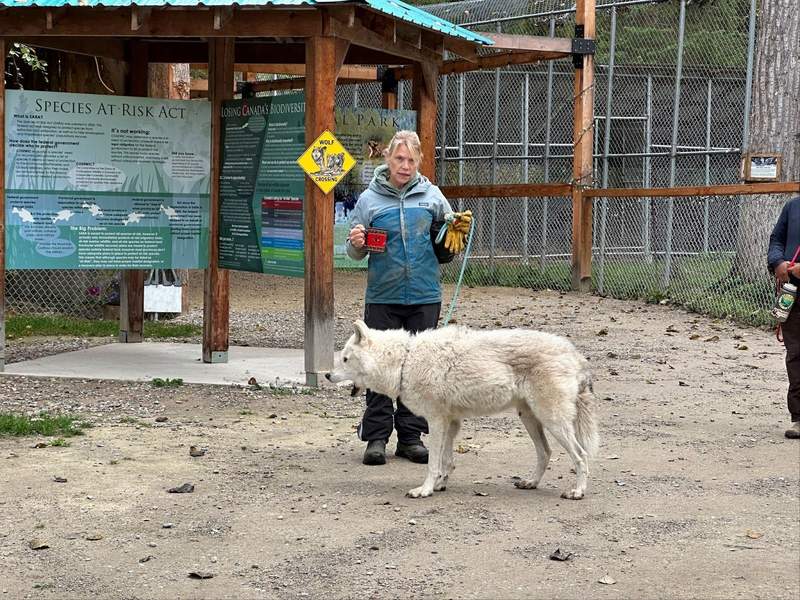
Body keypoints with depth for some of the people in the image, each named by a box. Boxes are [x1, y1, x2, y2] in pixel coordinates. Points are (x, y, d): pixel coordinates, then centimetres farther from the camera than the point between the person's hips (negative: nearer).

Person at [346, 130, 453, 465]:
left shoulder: (431, 195, 6)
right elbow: (356, 252, 9)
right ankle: (376, 437, 7)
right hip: (383, 296, -1)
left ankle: (411, 436, 15)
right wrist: (356, 244, -14)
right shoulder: (370, 199, 4)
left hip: (424, 296, 1)